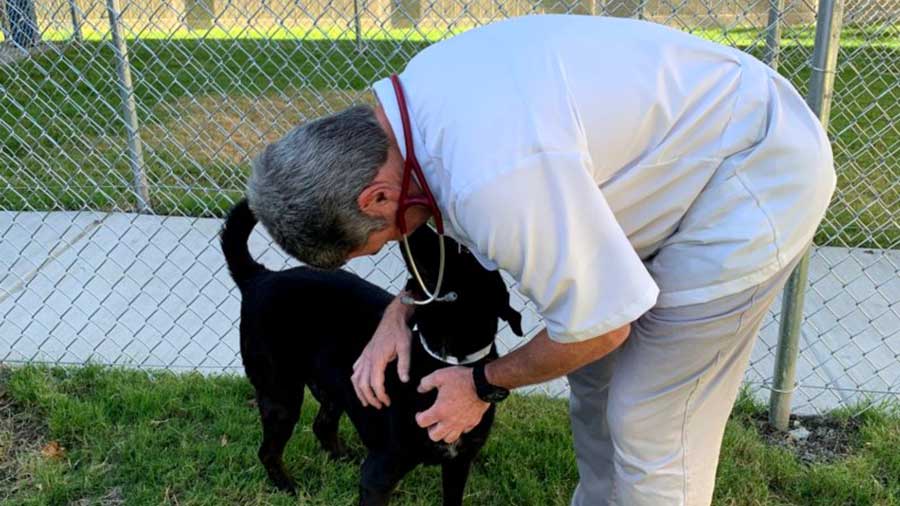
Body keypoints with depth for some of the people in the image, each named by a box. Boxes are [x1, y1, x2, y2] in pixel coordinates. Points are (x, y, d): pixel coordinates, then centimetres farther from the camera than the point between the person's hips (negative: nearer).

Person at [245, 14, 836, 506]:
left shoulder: (496, 176, -37)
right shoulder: (412, 92, -7)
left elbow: (598, 325, -23)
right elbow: (449, 223, 12)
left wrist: (486, 385, -7)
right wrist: (400, 313, 0)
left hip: (760, 175, -9)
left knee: (650, 425, -3)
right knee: (593, 378, 16)